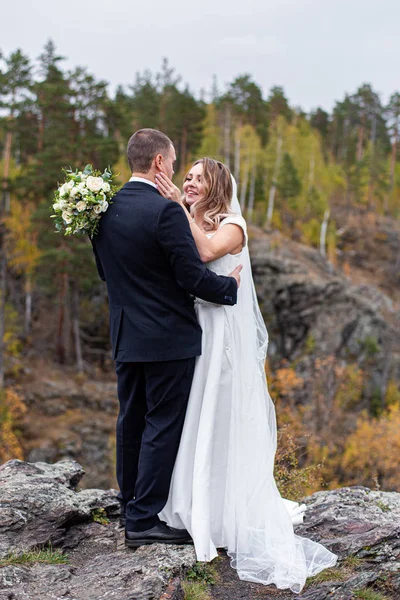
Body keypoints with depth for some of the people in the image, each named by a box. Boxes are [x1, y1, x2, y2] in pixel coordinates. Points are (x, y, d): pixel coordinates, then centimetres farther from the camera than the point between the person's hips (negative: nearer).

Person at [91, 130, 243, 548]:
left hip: (125, 337, 8)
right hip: (167, 338, -7)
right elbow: (192, 275, -17)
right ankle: (144, 521, 4)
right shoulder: (165, 211, -18)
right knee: (163, 426, 1)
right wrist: (230, 287, 0)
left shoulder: (104, 209, 4)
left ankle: (131, 507, 27)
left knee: (131, 421, 16)